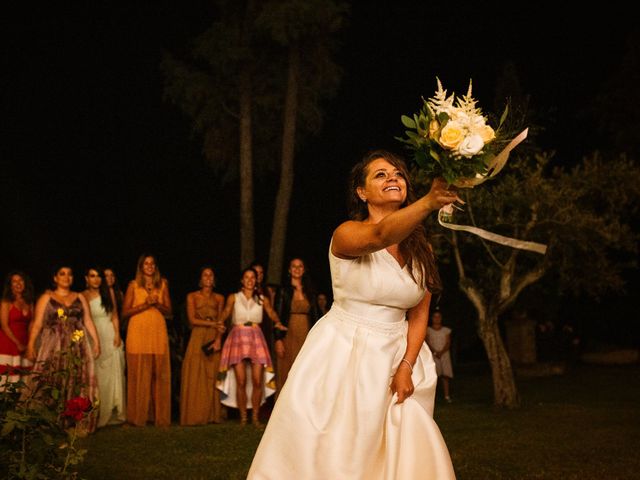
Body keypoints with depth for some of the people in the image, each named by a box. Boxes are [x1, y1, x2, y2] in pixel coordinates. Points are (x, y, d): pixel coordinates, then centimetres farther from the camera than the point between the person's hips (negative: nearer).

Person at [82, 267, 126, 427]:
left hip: (110, 337, 0)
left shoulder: (109, 293, 6)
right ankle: (97, 415, 4)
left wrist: (117, 334, -6)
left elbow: (115, 316, 7)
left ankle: (112, 412, 4)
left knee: (112, 374, -1)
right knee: (95, 376, 0)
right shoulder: (83, 297, 5)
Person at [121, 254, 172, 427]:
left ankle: (159, 415, 4)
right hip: (138, 332, -2)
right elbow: (125, 312, 1)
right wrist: (145, 304, -10)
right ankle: (139, 417, 0)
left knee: (159, 374, -1)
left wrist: (157, 304, -7)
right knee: (139, 375, -5)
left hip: (158, 332, 2)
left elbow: (168, 311, 12)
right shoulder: (133, 285, 6)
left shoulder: (162, 284, 13)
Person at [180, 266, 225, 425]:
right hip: (198, 339, -2)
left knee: (212, 377, 0)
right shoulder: (192, 296, 7)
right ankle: (195, 415, -3)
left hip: (214, 339, 2)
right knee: (195, 377, -5)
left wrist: (218, 339, -10)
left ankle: (212, 414, 4)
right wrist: (212, 324, -13)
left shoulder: (219, 298, 13)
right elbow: (192, 319, -3)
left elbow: (220, 323, 6)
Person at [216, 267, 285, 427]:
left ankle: (255, 417, 6)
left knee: (257, 381, -5)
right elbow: (225, 315, -3)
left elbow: (271, 313, -1)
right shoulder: (233, 298, 9)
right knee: (241, 382, -6)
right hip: (238, 337, -1)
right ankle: (243, 418, 3)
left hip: (256, 338, 1)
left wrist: (277, 322, -23)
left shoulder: (262, 299, 13)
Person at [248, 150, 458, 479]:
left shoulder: (420, 248, 5)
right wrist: (428, 202, -53)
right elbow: (380, 236, -36)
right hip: (342, 353, -5)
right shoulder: (347, 234, -13)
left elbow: (419, 314, 6)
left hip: (394, 357, 5)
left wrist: (406, 367, -7)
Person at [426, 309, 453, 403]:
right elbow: (427, 343, 0)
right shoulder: (428, 330, 8)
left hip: (444, 354, 1)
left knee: (445, 375, -8)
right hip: (433, 355, -1)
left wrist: (441, 352, -13)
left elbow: (448, 343, 3)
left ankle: (447, 396, -9)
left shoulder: (446, 330, 12)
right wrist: (435, 352, -15)